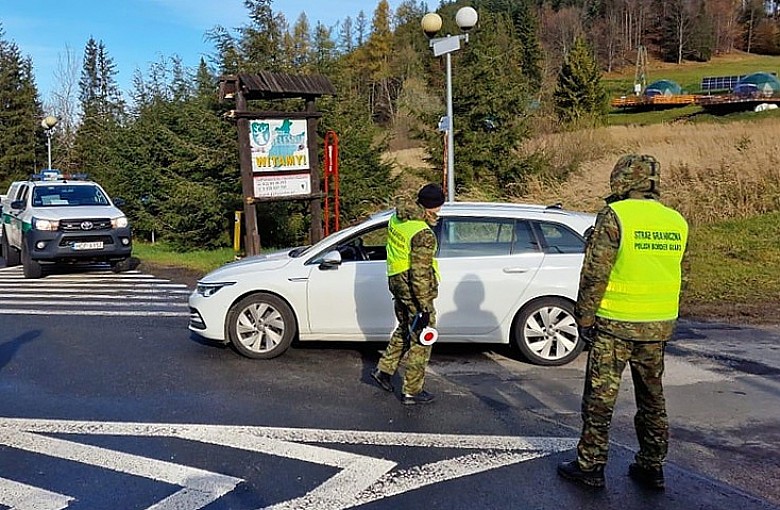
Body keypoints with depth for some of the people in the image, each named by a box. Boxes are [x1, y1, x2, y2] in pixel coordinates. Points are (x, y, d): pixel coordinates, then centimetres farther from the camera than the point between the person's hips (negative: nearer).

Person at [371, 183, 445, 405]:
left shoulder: (397, 218, 2)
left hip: (397, 283, 9)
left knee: (405, 330, 27)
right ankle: (412, 391, 13)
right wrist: (425, 306, -20)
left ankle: (384, 370, 32)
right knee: (421, 340, 5)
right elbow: (420, 273, -25)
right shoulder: (424, 234, -25)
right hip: (416, 290, -8)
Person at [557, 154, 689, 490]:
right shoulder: (676, 221, 7)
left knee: (600, 398, 4)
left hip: (615, 324, -6)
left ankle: (590, 467, 13)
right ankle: (651, 467, 26)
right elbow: (681, 275, 14)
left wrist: (585, 317, -6)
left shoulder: (614, 216, -13)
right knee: (652, 397, 17)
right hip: (658, 325, 6)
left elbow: (595, 273, -16)